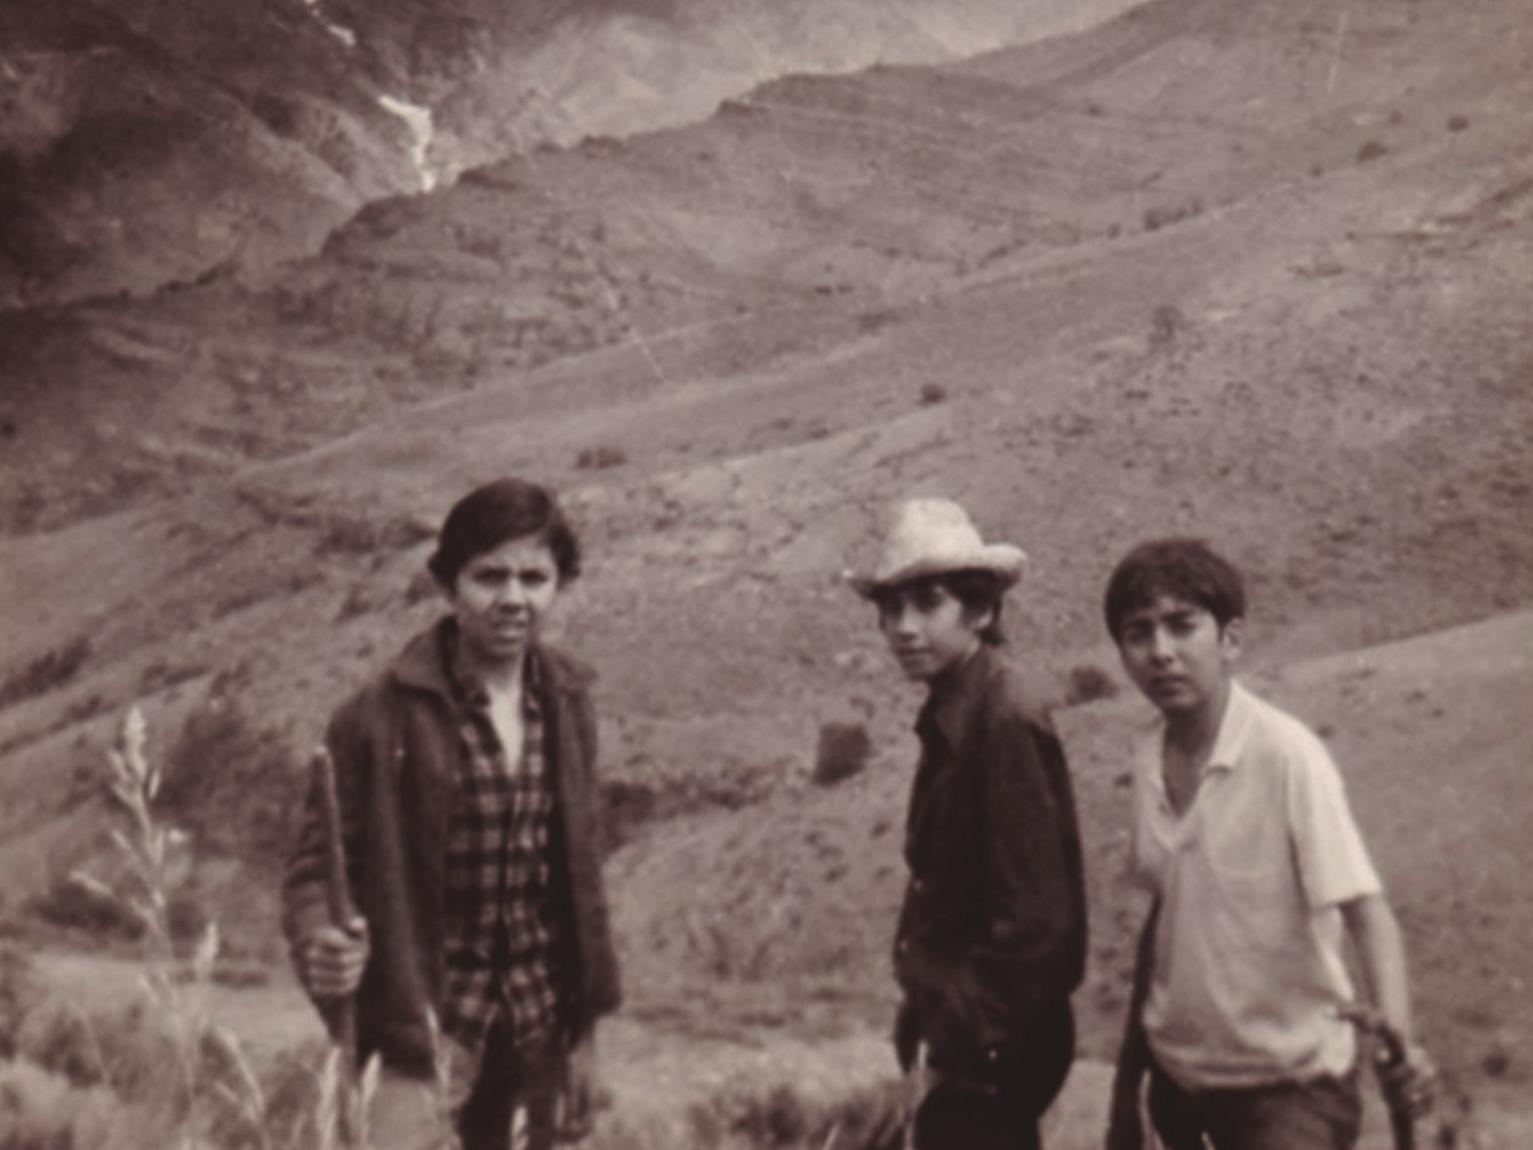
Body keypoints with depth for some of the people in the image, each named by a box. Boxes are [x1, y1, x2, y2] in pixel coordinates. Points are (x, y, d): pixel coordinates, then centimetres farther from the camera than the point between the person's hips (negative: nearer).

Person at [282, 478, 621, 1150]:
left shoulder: (567, 700, 4)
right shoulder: (384, 716, -13)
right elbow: (317, 860, -6)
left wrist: (582, 1029, 14)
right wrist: (318, 944, -29)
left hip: (538, 1019, 5)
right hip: (423, 1019, -5)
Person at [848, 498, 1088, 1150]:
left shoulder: (1006, 722, -20)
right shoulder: (949, 716, 6)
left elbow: (1035, 919, -22)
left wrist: (955, 1043, -16)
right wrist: (928, 1021, 9)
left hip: (989, 1049, -9)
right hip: (958, 1031, 9)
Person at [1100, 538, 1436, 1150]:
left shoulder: (1287, 756, -17)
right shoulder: (1150, 762, -1)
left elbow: (1365, 909, -22)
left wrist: (1397, 1036, -39)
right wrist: (1126, 1089, 13)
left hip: (1287, 1082, -5)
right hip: (1180, 1073, 6)